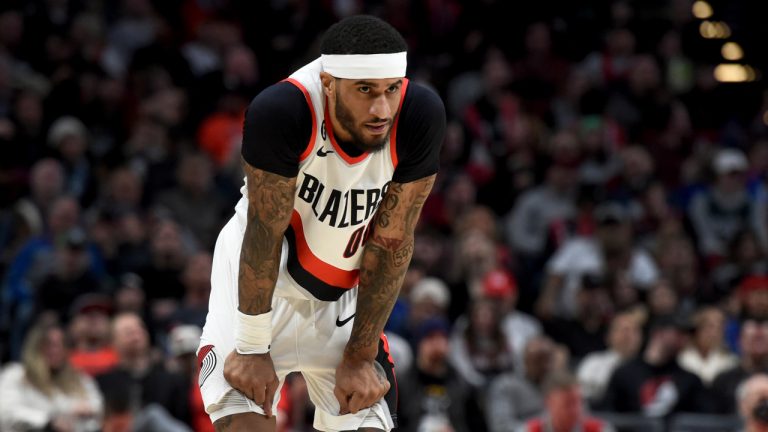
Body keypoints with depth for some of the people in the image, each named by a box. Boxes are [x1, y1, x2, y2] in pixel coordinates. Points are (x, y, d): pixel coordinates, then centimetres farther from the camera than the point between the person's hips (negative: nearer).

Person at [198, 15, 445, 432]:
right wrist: (252, 347, -17)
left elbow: (390, 243, -14)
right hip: (265, 273, -3)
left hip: (346, 288, 3)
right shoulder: (281, 111, -31)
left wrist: (361, 355, -9)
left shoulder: (421, 115, -22)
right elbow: (265, 233, -22)